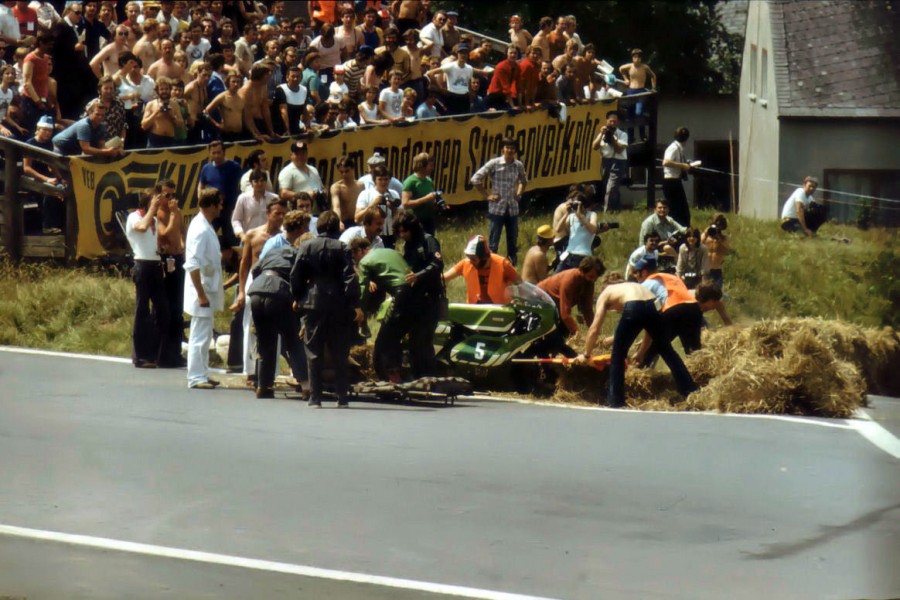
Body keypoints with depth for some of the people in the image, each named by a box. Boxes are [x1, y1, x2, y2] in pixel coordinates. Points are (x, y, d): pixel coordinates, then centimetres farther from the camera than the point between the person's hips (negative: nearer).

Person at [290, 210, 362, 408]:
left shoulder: (307, 247, 1)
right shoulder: (342, 249, -3)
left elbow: (296, 275, 1)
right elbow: (350, 278, -9)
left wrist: (297, 298, 15)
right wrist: (355, 305, -9)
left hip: (313, 304, 1)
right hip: (338, 305, -1)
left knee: (314, 353, 5)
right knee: (339, 354, 6)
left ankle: (315, 397, 0)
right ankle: (342, 398, 4)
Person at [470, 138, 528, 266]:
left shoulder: (519, 165, 3)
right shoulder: (494, 164, -9)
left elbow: (524, 181, 25)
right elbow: (476, 179, -8)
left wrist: (519, 194, 11)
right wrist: (487, 196, -7)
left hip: (513, 208, 4)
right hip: (497, 208, -4)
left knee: (513, 241, 11)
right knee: (494, 242, -1)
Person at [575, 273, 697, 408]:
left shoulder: (605, 294, 27)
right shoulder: (634, 286, 40)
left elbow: (594, 330, 20)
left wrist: (586, 355, 30)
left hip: (633, 310, -5)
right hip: (654, 306, 5)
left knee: (617, 355, 14)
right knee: (667, 351, 23)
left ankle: (615, 401, 12)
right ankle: (691, 391, 30)